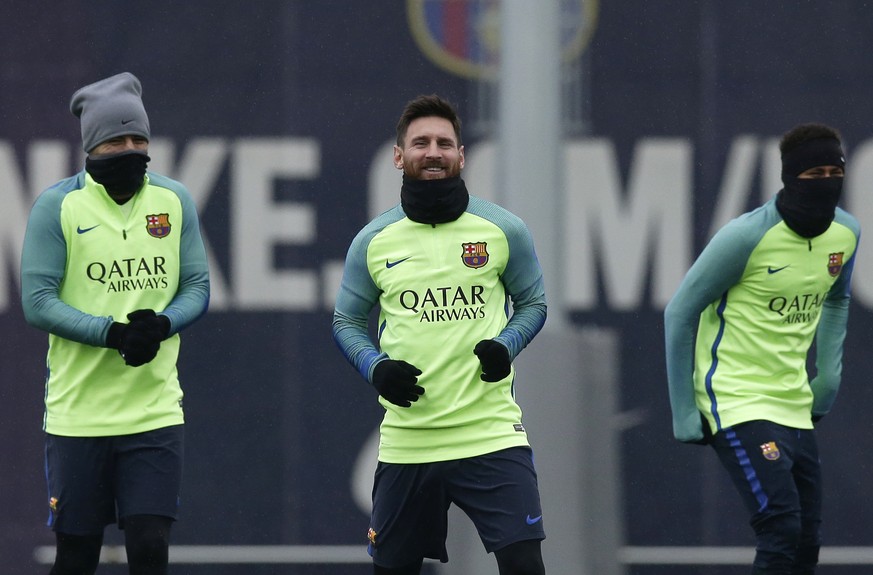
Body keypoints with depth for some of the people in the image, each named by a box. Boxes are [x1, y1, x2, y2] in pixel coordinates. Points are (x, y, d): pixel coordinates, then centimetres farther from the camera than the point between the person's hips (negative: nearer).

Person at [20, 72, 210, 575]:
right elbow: (38, 302, -8)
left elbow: (198, 287, 8)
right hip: (78, 414, -2)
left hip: (155, 411, 2)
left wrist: (160, 325, -14)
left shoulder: (174, 200, 7)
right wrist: (113, 333, -21)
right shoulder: (57, 206, -3)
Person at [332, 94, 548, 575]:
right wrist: (375, 368, -6)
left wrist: (504, 346, -8)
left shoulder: (502, 230, 1)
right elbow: (347, 322, 13)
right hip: (406, 440, 2)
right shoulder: (373, 241, 4)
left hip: (491, 436, -2)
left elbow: (533, 302, 12)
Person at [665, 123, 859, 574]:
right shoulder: (747, 236, -17)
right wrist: (684, 414, -8)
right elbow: (680, 313, -9)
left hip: (794, 408, 7)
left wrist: (829, 371, 10)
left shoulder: (846, 233, 2)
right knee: (782, 530, -20)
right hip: (736, 402, -7)